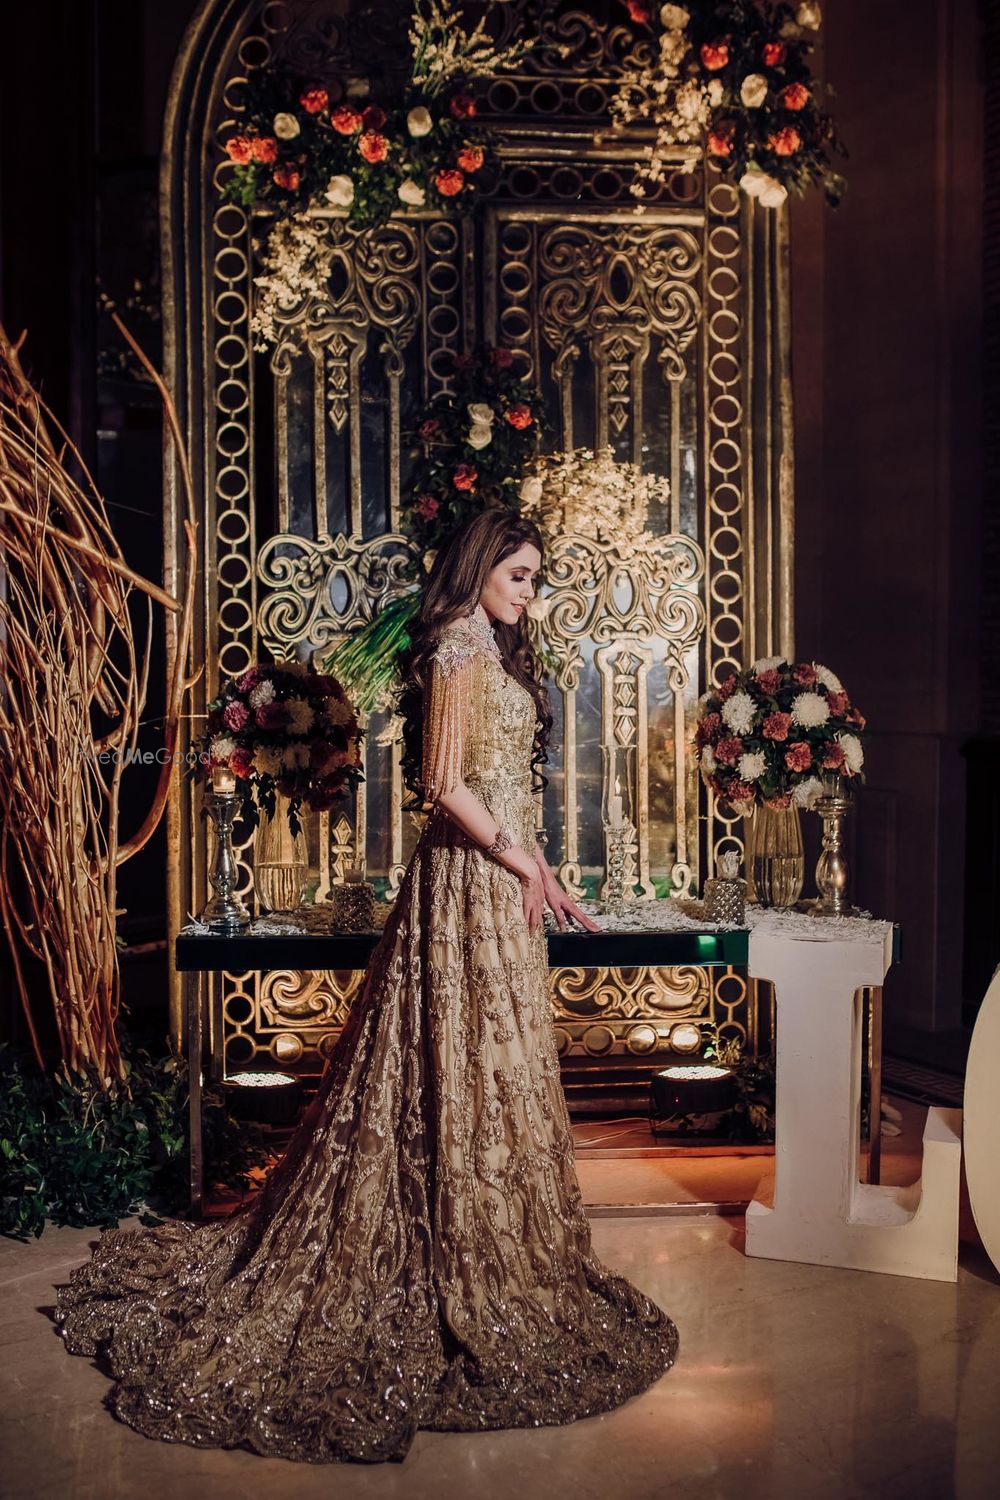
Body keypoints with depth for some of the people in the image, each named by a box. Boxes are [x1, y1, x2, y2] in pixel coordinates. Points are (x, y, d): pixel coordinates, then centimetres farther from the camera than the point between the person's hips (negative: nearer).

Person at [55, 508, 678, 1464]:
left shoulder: (487, 652, 17)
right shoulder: (461, 650, -13)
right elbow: (446, 782, -20)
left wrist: (528, 866, 17)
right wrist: (523, 861, -16)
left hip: (493, 875, 10)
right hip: (474, 881, -10)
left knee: (480, 1064, 14)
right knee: (476, 1068, -2)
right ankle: (478, 1281, 9)